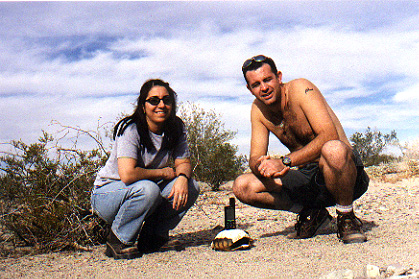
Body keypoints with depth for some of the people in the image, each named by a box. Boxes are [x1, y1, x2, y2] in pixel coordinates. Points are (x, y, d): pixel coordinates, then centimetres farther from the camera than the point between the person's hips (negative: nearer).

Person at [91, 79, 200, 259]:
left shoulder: (176, 129, -5)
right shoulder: (130, 129, -24)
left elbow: (184, 163, -2)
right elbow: (127, 174, -35)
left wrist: (182, 177, -26)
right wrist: (163, 173, -21)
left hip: (144, 192, 6)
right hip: (107, 193, -6)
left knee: (190, 188, -14)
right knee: (147, 189, -36)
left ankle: (151, 237, 3)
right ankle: (119, 240, -11)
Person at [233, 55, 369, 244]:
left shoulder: (300, 89, -15)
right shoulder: (258, 110, 3)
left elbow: (329, 135, -28)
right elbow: (255, 157, 0)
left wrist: (285, 162, -36)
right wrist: (261, 167, -25)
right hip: (307, 178, 6)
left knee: (333, 150, -41)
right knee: (242, 187, -10)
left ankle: (347, 218, -13)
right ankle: (311, 214, 7)